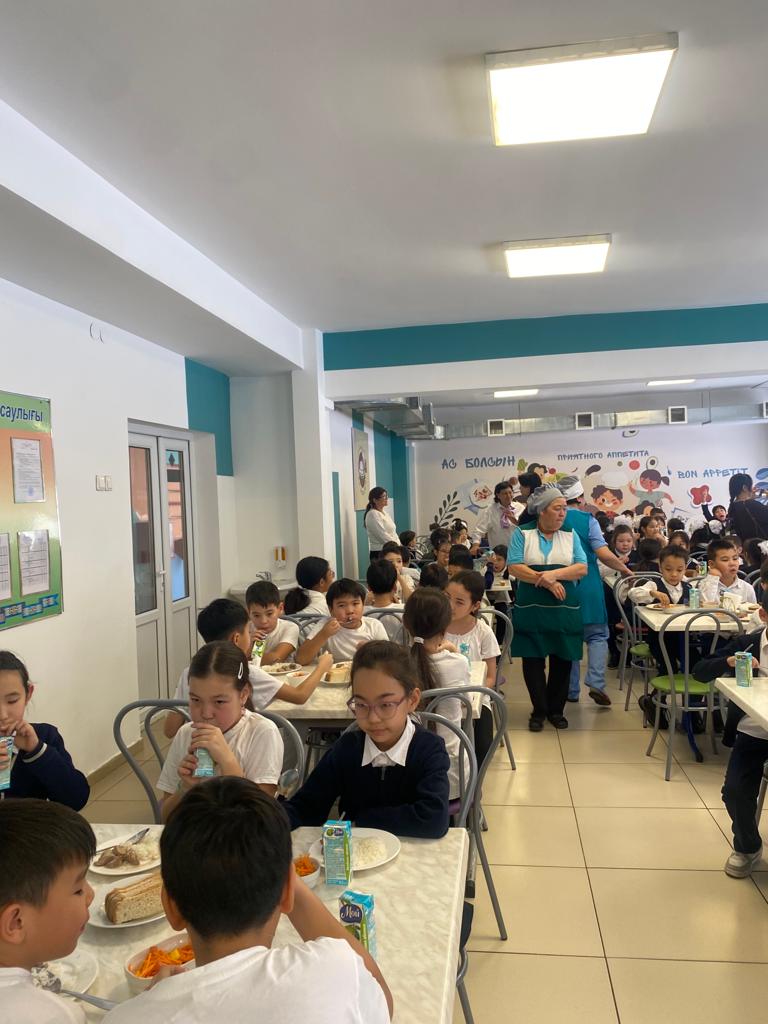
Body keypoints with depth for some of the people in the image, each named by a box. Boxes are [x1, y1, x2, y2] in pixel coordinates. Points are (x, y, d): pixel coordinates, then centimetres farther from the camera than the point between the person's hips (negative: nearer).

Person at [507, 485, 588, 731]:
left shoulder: (570, 535, 7)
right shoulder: (523, 534, 1)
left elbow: (582, 568, -2)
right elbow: (515, 568, -9)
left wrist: (554, 574, -18)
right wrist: (545, 581, -17)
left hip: (565, 609, 2)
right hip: (531, 609, -2)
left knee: (562, 660, 7)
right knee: (533, 660, 3)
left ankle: (556, 709, 23)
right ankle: (539, 710, 18)